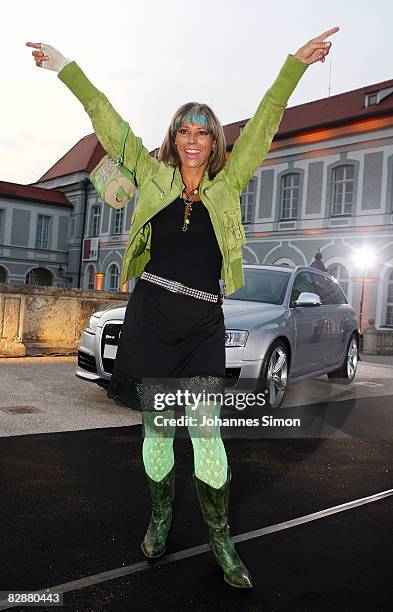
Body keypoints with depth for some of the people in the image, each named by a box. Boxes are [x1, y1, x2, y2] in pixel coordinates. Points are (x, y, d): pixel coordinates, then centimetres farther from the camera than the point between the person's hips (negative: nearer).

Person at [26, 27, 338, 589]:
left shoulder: (228, 183, 9)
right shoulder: (154, 176, 9)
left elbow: (264, 122, 8)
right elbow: (107, 121, 12)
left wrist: (297, 63, 5)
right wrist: (65, 67, 15)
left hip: (202, 322, 0)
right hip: (151, 315, 1)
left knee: (206, 429, -3)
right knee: (157, 427, 8)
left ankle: (221, 539, 13)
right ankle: (160, 518, 30)